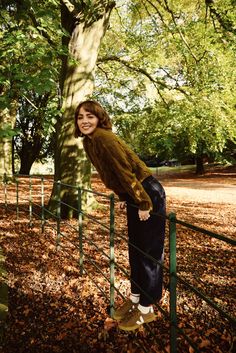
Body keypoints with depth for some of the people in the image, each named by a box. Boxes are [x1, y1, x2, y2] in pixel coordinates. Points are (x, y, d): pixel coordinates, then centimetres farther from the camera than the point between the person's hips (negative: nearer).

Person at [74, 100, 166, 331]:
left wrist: (143, 204, -19)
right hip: (134, 197, 9)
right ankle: (135, 298, 34)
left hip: (148, 194, -9)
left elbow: (125, 171, -22)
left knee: (150, 252, 2)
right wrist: (123, 198, 18)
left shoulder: (104, 137, -20)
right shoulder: (89, 141, 8)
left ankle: (146, 309, 17)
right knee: (135, 250, 18)